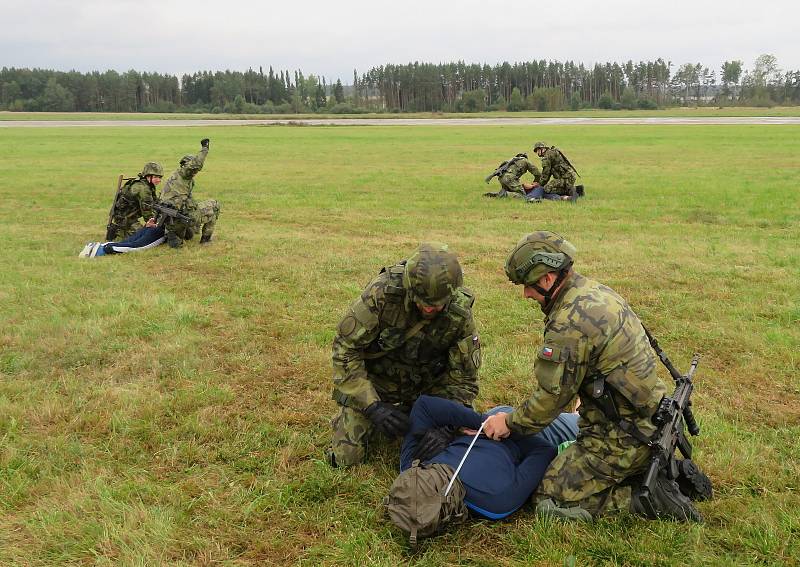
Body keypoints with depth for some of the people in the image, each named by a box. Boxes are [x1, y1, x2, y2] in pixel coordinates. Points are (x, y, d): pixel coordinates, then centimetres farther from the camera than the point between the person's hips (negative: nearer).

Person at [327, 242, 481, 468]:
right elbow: (345, 348, -24)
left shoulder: (460, 315, -22)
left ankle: (409, 410, 22)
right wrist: (373, 407, -31)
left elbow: (463, 379, -12)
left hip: (424, 387, 2)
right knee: (345, 457, -8)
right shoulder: (383, 292, -31)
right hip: (372, 382, -2)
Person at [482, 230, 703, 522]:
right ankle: (667, 471, 16)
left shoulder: (570, 323, -24)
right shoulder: (597, 291, 5)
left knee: (551, 501, -3)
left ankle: (651, 498, -4)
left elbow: (552, 396, -15)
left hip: (624, 439, -9)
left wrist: (511, 423, -1)